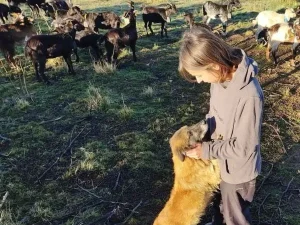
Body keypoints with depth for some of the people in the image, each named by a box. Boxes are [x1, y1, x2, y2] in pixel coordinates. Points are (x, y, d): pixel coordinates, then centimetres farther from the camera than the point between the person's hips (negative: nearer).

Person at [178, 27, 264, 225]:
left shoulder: (249, 95, -37)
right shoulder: (221, 75, -13)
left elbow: (243, 148, -27)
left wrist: (207, 150, -20)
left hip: (238, 168, -7)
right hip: (222, 159, 7)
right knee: (220, 201, 34)